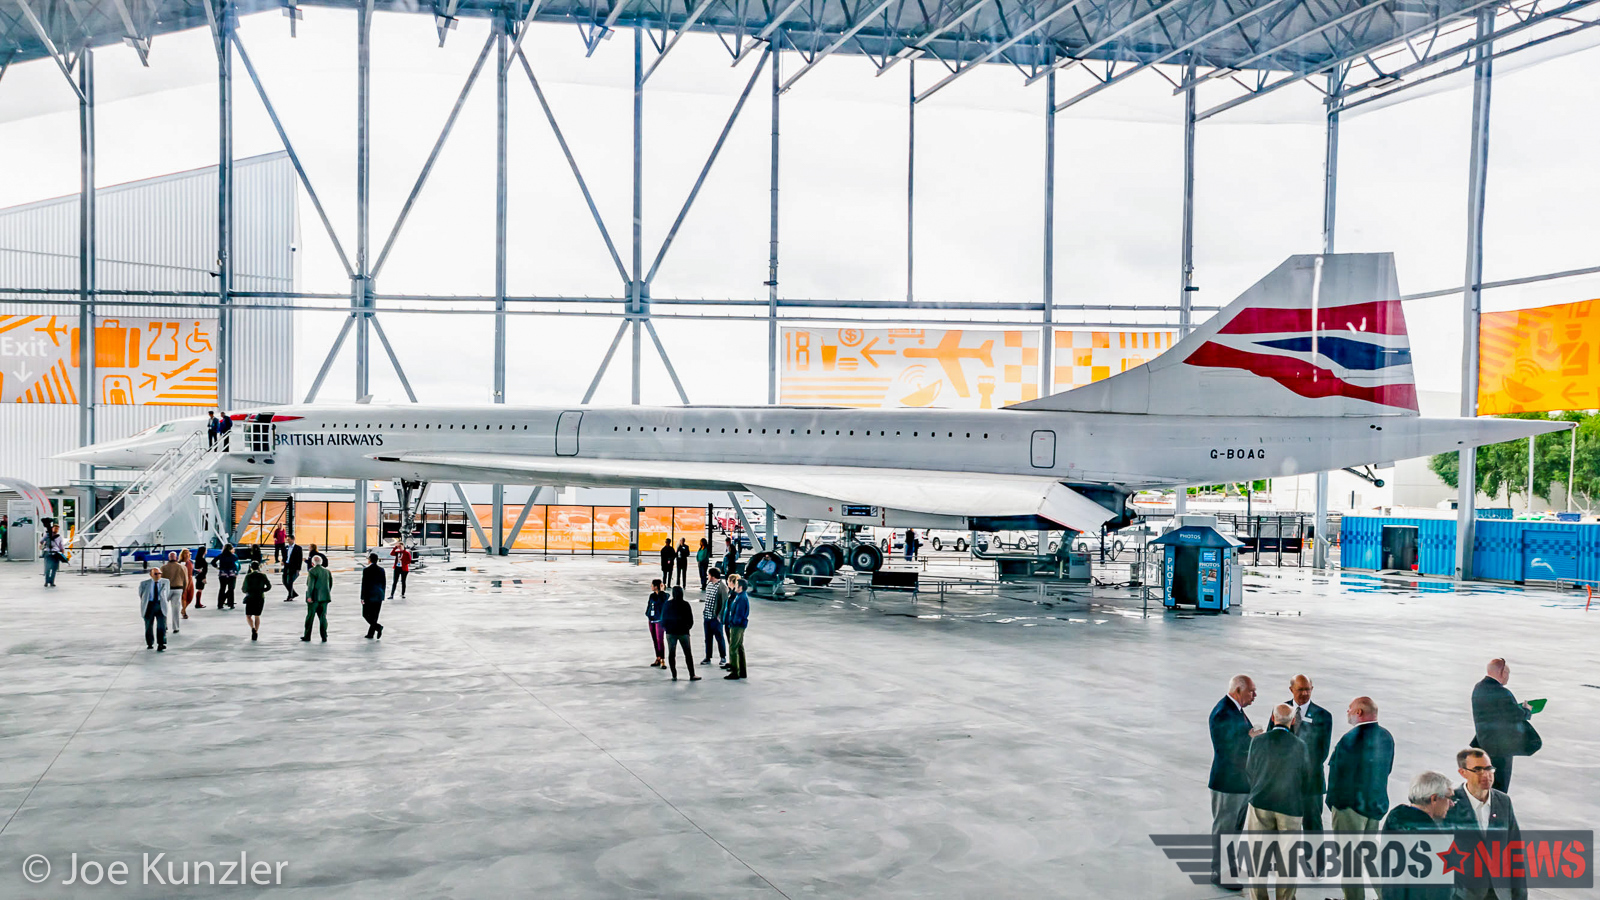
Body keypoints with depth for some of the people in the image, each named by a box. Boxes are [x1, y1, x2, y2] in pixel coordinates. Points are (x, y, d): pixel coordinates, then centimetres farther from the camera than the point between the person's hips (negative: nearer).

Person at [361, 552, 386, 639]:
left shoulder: (366, 570, -12)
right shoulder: (381, 570, 4)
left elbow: (364, 584, -12)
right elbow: (384, 583, 8)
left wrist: (362, 597, -6)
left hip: (369, 596, -5)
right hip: (379, 596, 5)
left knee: (366, 614, 4)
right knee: (374, 615, 11)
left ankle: (377, 627, -16)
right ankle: (371, 633, 15)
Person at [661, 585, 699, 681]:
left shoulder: (668, 604, -3)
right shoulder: (685, 604, -7)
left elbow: (663, 617, 2)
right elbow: (690, 619, -4)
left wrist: (664, 627, 18)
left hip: (670, 632, 1)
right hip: (683, 632, -1)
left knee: (671, 654, 8)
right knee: (688, 654, 5)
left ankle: (674, 675, 7)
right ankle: (692, 675, 4)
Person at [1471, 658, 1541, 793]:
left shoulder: (1477, 688, 2)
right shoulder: (1502, 693, -24)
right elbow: (1518, 716, -16)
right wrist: (1527, 710, 6)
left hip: (1483, 741, 8)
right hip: (1502, 745, -8)